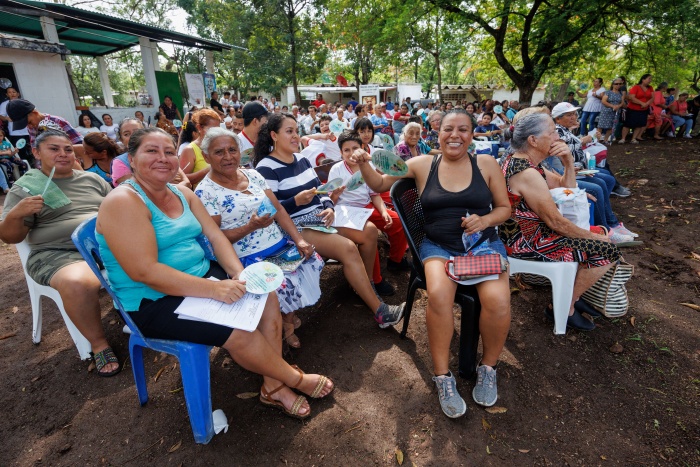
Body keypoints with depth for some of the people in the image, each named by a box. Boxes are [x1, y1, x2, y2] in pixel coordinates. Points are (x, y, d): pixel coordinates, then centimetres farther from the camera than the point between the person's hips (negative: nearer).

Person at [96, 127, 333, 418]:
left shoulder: (183, 195, 8)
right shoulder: (122, 202, -17)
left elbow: (215, 235, 2)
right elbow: (144, 271, -25)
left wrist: (239, 274, -15)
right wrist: (213, 289, -30)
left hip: (202, 276, 8)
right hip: (156, 302, -8)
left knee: (266, 296, -6)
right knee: (239, 332, -24)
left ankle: (274, 385, 0)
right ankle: (296, 379, 2)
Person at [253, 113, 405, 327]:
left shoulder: (301, 159, 13)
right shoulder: (266, 168, -10)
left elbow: (321, 189, 15)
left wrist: (329, 208, -5)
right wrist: (296, 201, -28)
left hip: (320, 217, 8)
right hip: (296, 227, -8)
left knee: (370, 230, -4)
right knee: (348, 248, -27)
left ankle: (364, 285, 15)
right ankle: (379, 311, -16)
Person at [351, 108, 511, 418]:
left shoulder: (486, 164, 7)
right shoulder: (423, 164, 5)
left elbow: (504, 208, 11)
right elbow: (380, 184, 5)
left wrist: (484, 220, -10)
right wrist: (363, 164, -14)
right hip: (438, 246, -1)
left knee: (498, 300, -26)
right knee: (438, 294, -32)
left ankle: (488, 367, 4)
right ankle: (442, 376, -10)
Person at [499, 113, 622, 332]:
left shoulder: (520, 160, 6)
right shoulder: (527, 173, -25)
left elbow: (567, 188, 15)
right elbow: (555, 221, -21)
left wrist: (568, 161, -3)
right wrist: (594, 237, -7)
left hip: (524, 232, 10)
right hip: (527, 243, -10)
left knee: (595, 234, 20)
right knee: (607, 251, -6)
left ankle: (572, 294, 27)